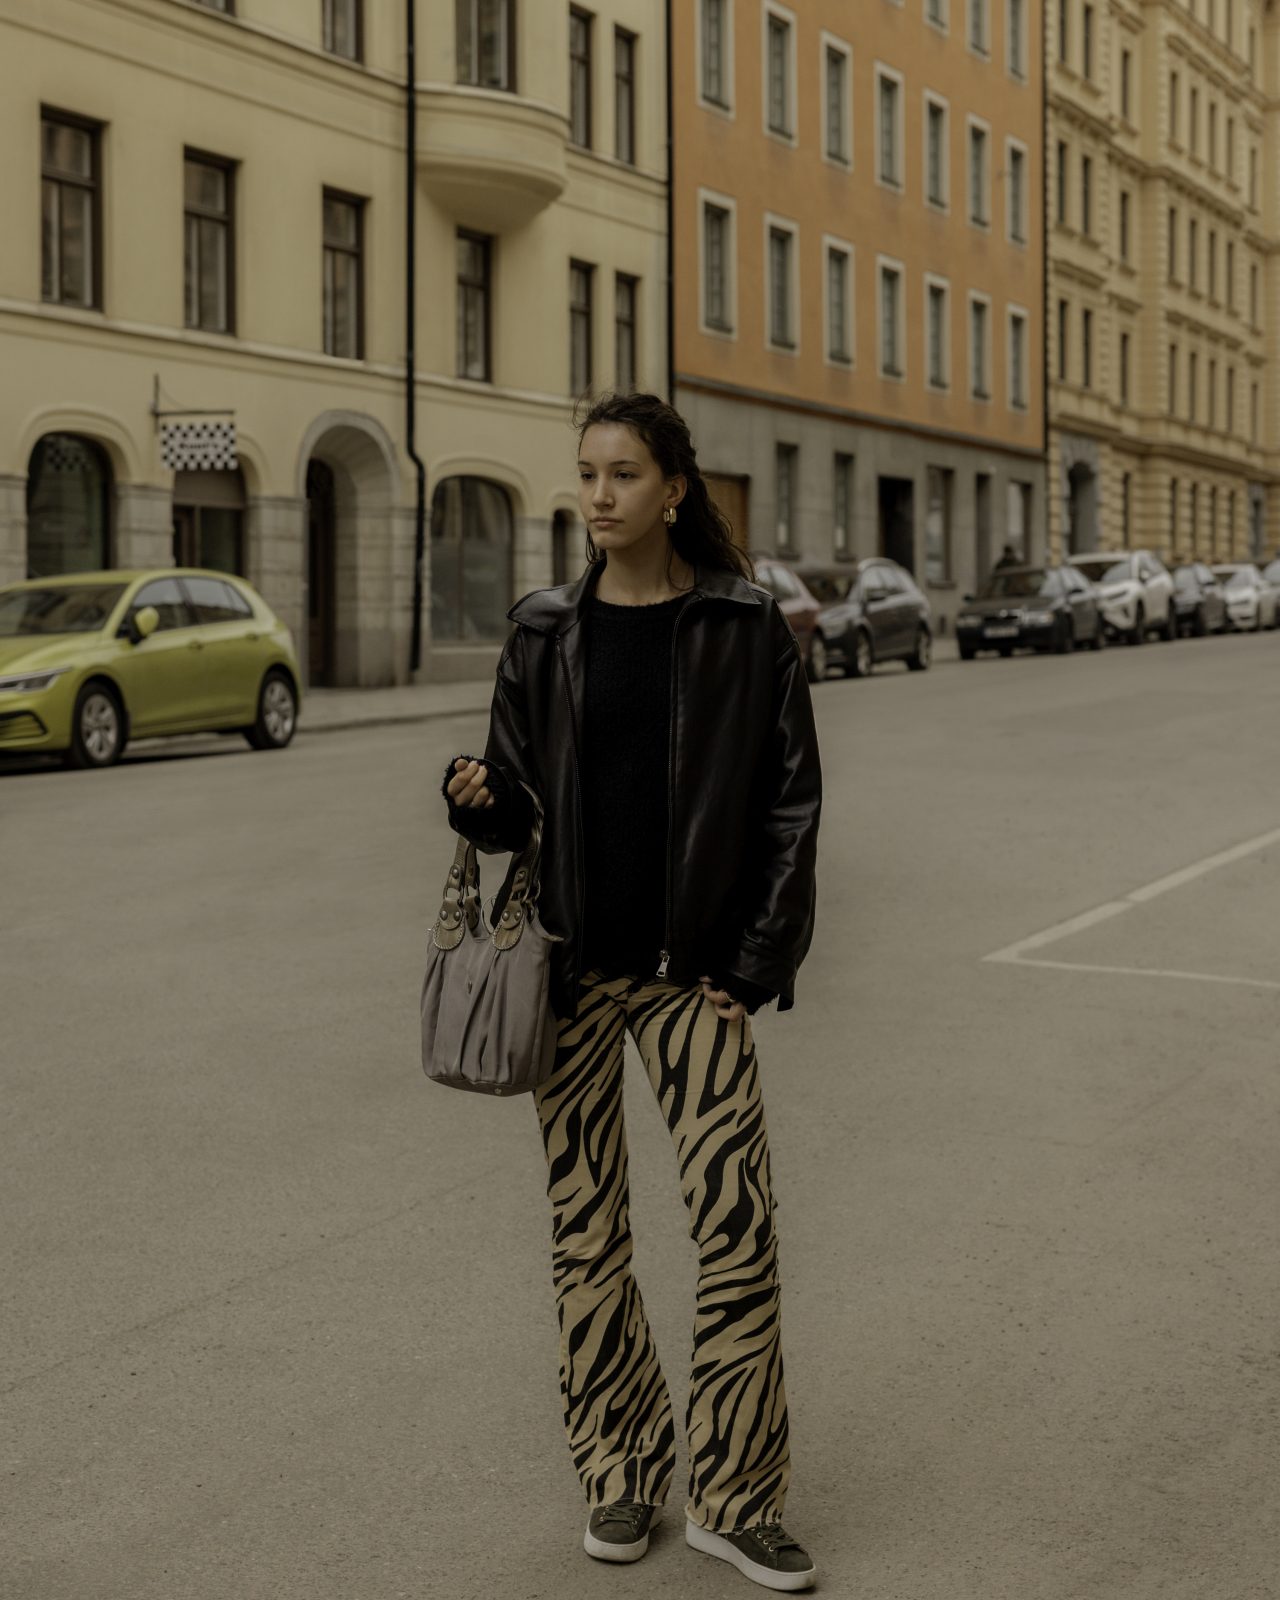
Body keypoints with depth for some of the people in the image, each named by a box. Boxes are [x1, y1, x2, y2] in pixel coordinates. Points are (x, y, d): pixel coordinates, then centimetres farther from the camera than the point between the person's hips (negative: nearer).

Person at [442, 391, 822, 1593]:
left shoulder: (744, 626, -2)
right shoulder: (546, 632, 5)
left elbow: (791, 801, -1)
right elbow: (517, 802, 10)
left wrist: (754, 964, -6)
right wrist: (478, 797, -14)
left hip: (690, 973, -2)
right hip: (571, 965, 2)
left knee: (738, 1226, -5)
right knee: (585, 1227, 7)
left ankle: (733, 1500, 9)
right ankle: (620, 1474, 23)